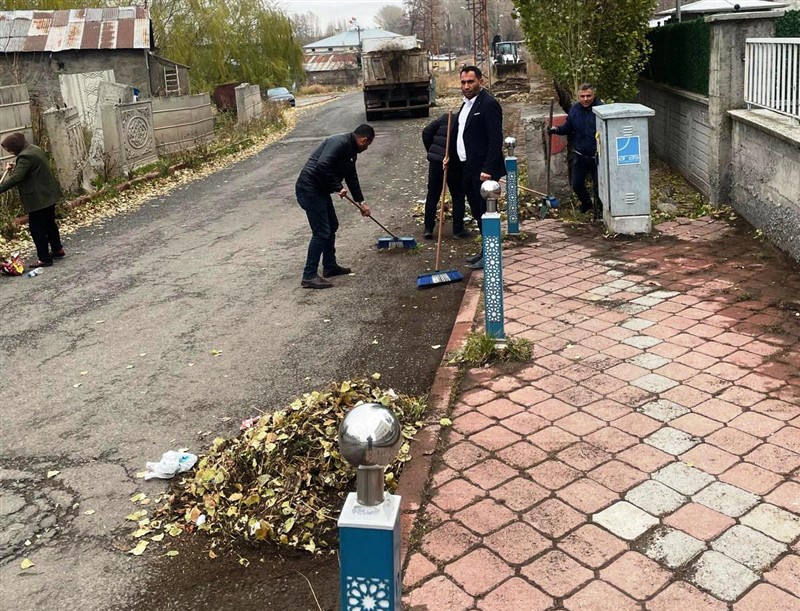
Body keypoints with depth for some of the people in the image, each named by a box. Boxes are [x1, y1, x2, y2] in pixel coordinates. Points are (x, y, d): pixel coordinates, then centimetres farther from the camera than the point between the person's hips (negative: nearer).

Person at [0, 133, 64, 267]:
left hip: (39, 199, -10)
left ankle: (44, 258, 3)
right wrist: (15, 167, 9)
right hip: (49, 194, 10)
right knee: (49, 223, 22)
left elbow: (15, 178, -26)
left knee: (37, 229, -2)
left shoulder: (25, 156, -21)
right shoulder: (34, 149, 10)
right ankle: (57, 249, 33)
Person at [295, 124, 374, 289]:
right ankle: (309, 276, -4)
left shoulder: (351, 150, 15)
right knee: (321, 232, -9)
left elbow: (352, 176, 25)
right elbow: (322, 165, -31)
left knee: (332, 226, 19)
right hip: (309, 189, -11)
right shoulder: (340, 142, -18)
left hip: (320, 190, 11)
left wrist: (360, 201, 28)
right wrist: (338, 187, -20)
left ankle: (330, 266, 33)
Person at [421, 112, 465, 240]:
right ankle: (458, 229, 12)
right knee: (458, 196, 10)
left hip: (435, 160, 4)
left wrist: (431, 151, 13)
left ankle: (428, 229, 9)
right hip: (455, 164, -3)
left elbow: (426, 132, 6)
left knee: (432, 196, 10)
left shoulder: (445, 118, 8)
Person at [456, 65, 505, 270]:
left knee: (486, 212, -2)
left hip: (483, 170, -9)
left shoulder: (488, 104, -14)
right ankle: (486, 250, 27)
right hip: (469, 168, 9)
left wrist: (488, 169, -23)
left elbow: (496, 140, -19)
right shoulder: (467, 103, 14)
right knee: (477, 212, 16)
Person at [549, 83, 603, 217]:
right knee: (576, 184, 11)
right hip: (580, 155, 5)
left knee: (598, 185, 2)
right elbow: (568, 128, 13)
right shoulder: (574, 109, 2)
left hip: (597, 155, -5)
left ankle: (598, 208, 26)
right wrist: (557, 130, -6)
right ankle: (586, 203, 38)